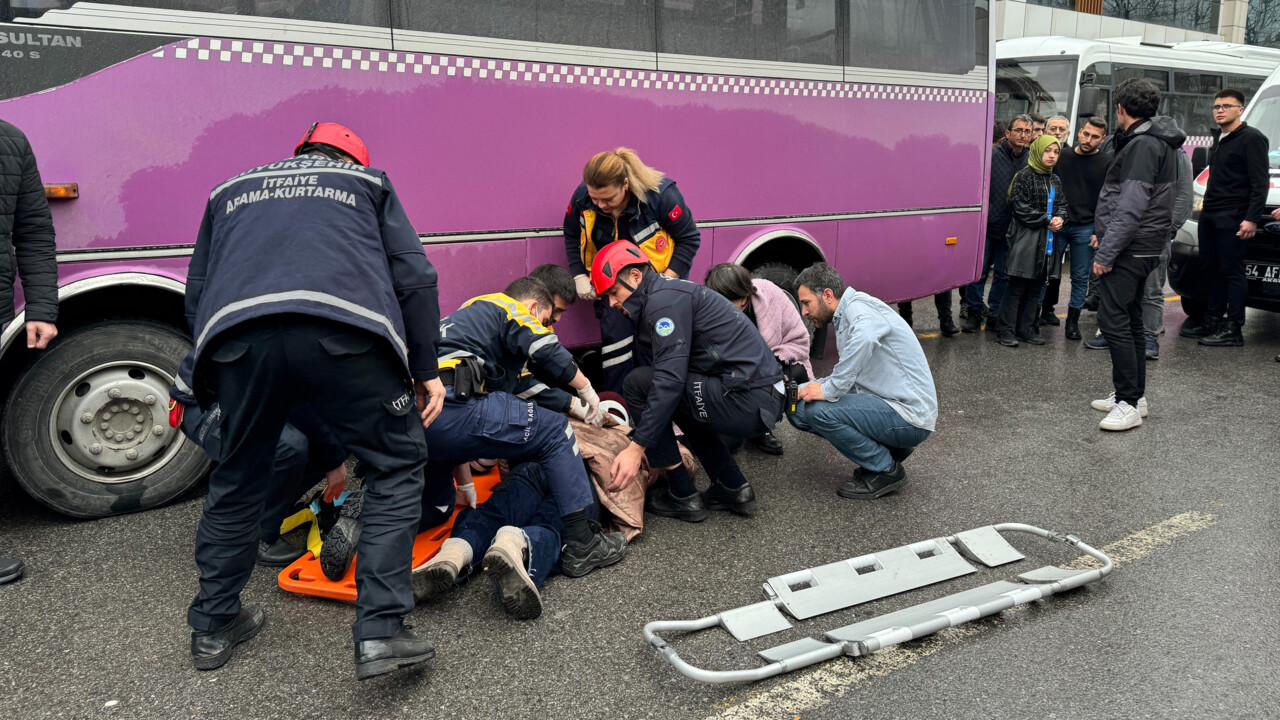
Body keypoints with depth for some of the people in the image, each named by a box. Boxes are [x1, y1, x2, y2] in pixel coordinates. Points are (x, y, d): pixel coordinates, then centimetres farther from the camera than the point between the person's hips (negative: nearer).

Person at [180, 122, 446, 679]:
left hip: (237, 334, 4)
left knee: (238, 479, 22)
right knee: (397, 465, 10)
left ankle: (212, 627, 34)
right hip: (342, 330, -3)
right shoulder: (368, 183, 30)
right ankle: (379, 633, 3)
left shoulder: (231, 190, 37)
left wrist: (205, 373, 43)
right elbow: (415, 278, 17)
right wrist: (426, 370, 18)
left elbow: (196, 293, 33)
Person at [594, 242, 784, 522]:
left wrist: (637, 447, -18)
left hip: (748, 402, -10)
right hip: (766, 400, 10)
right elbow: (678, 378, 27)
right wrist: (644, 439, 31)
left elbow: (670, 379, -20)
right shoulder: (671, 291, 20)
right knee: (680, 402, 31)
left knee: (638, 384, -8)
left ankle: (683, 496, 0)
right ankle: (733, 488, 24)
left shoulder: (664, 299, -10)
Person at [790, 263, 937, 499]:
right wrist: (802, 390, 7)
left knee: (819, 410, -25)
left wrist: (829, 390, -33)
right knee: (800, 407, 5)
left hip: (910, 416, -10)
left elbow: (865, 335, -41)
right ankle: (886, 447, 11)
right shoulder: (844, 317, 16)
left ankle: (886, 471, -5)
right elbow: (848, 379, 20)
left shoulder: (858, 305, -15)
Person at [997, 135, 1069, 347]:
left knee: (1036, 288, 11)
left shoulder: (1055, 180, 16)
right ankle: (1006, 331, 1)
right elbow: (1020, 207, -13)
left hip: (1047, 241, 8)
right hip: (1026, 238, -8)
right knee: (1016, 288, -5)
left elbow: (1062, 205, 20)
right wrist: (1046, 220, -13)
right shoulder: (1025, 176, -7)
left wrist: (1059, 219, -2)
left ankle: (1026, 329, 19)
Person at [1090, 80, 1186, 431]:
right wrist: (1104, 236, 19)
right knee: (1130, 320, 16)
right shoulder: (1160, 143, 17)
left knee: (1113, 320, -11)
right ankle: (1134, 394, 24)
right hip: (1145, 248, 11)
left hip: (1130, 250, -11)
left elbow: (1131, 207, -23)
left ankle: (1129, 404, -10)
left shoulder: (1143, 145, -16)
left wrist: (1106, 252, -22)